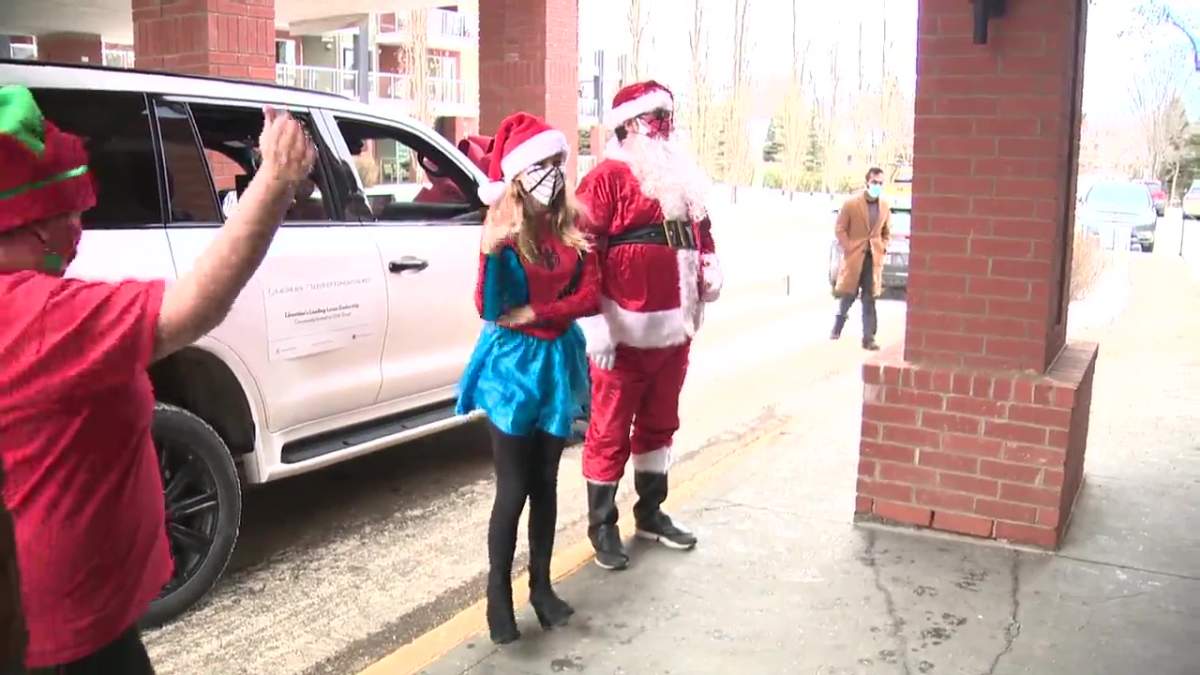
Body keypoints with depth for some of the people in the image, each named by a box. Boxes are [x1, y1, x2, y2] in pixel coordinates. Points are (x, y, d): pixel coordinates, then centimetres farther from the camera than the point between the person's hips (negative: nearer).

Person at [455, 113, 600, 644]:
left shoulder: (573, 230, 2)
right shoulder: (503, 231, -10)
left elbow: (592, 297, -4)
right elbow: (488, 310, -18)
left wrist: (535, 312, -15)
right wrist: (490, 253, -34)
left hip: (557, 361, 4)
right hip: (512, 364, -4)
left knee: (545, 484, 12)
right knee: (513, 489, 1)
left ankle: (541, 586, 25)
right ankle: (498, 595, 16)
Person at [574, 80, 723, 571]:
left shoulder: (683, 179, 16)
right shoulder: (608, 177, -9)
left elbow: (701, 232, 27)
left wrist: (710, 270, 5)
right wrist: (596, 325, -19)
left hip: (675, 329, 8)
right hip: (625, 332, -8)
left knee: (659, 424, 18)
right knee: (610, 432, 1)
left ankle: (651, 513, 32)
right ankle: (602, 527, 14)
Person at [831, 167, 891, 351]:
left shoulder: (885, 207, 6)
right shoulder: (851, 204, -6)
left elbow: (886, 232, 18)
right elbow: (840, 229, -3)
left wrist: (882, 249, 3)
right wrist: (848, 248, -10)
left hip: (874, 258, 2)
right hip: (854, 256, -2)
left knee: (870, 299, -2)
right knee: (848, 295, 6)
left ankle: (868, 339, -1)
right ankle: (837, 328, 30)